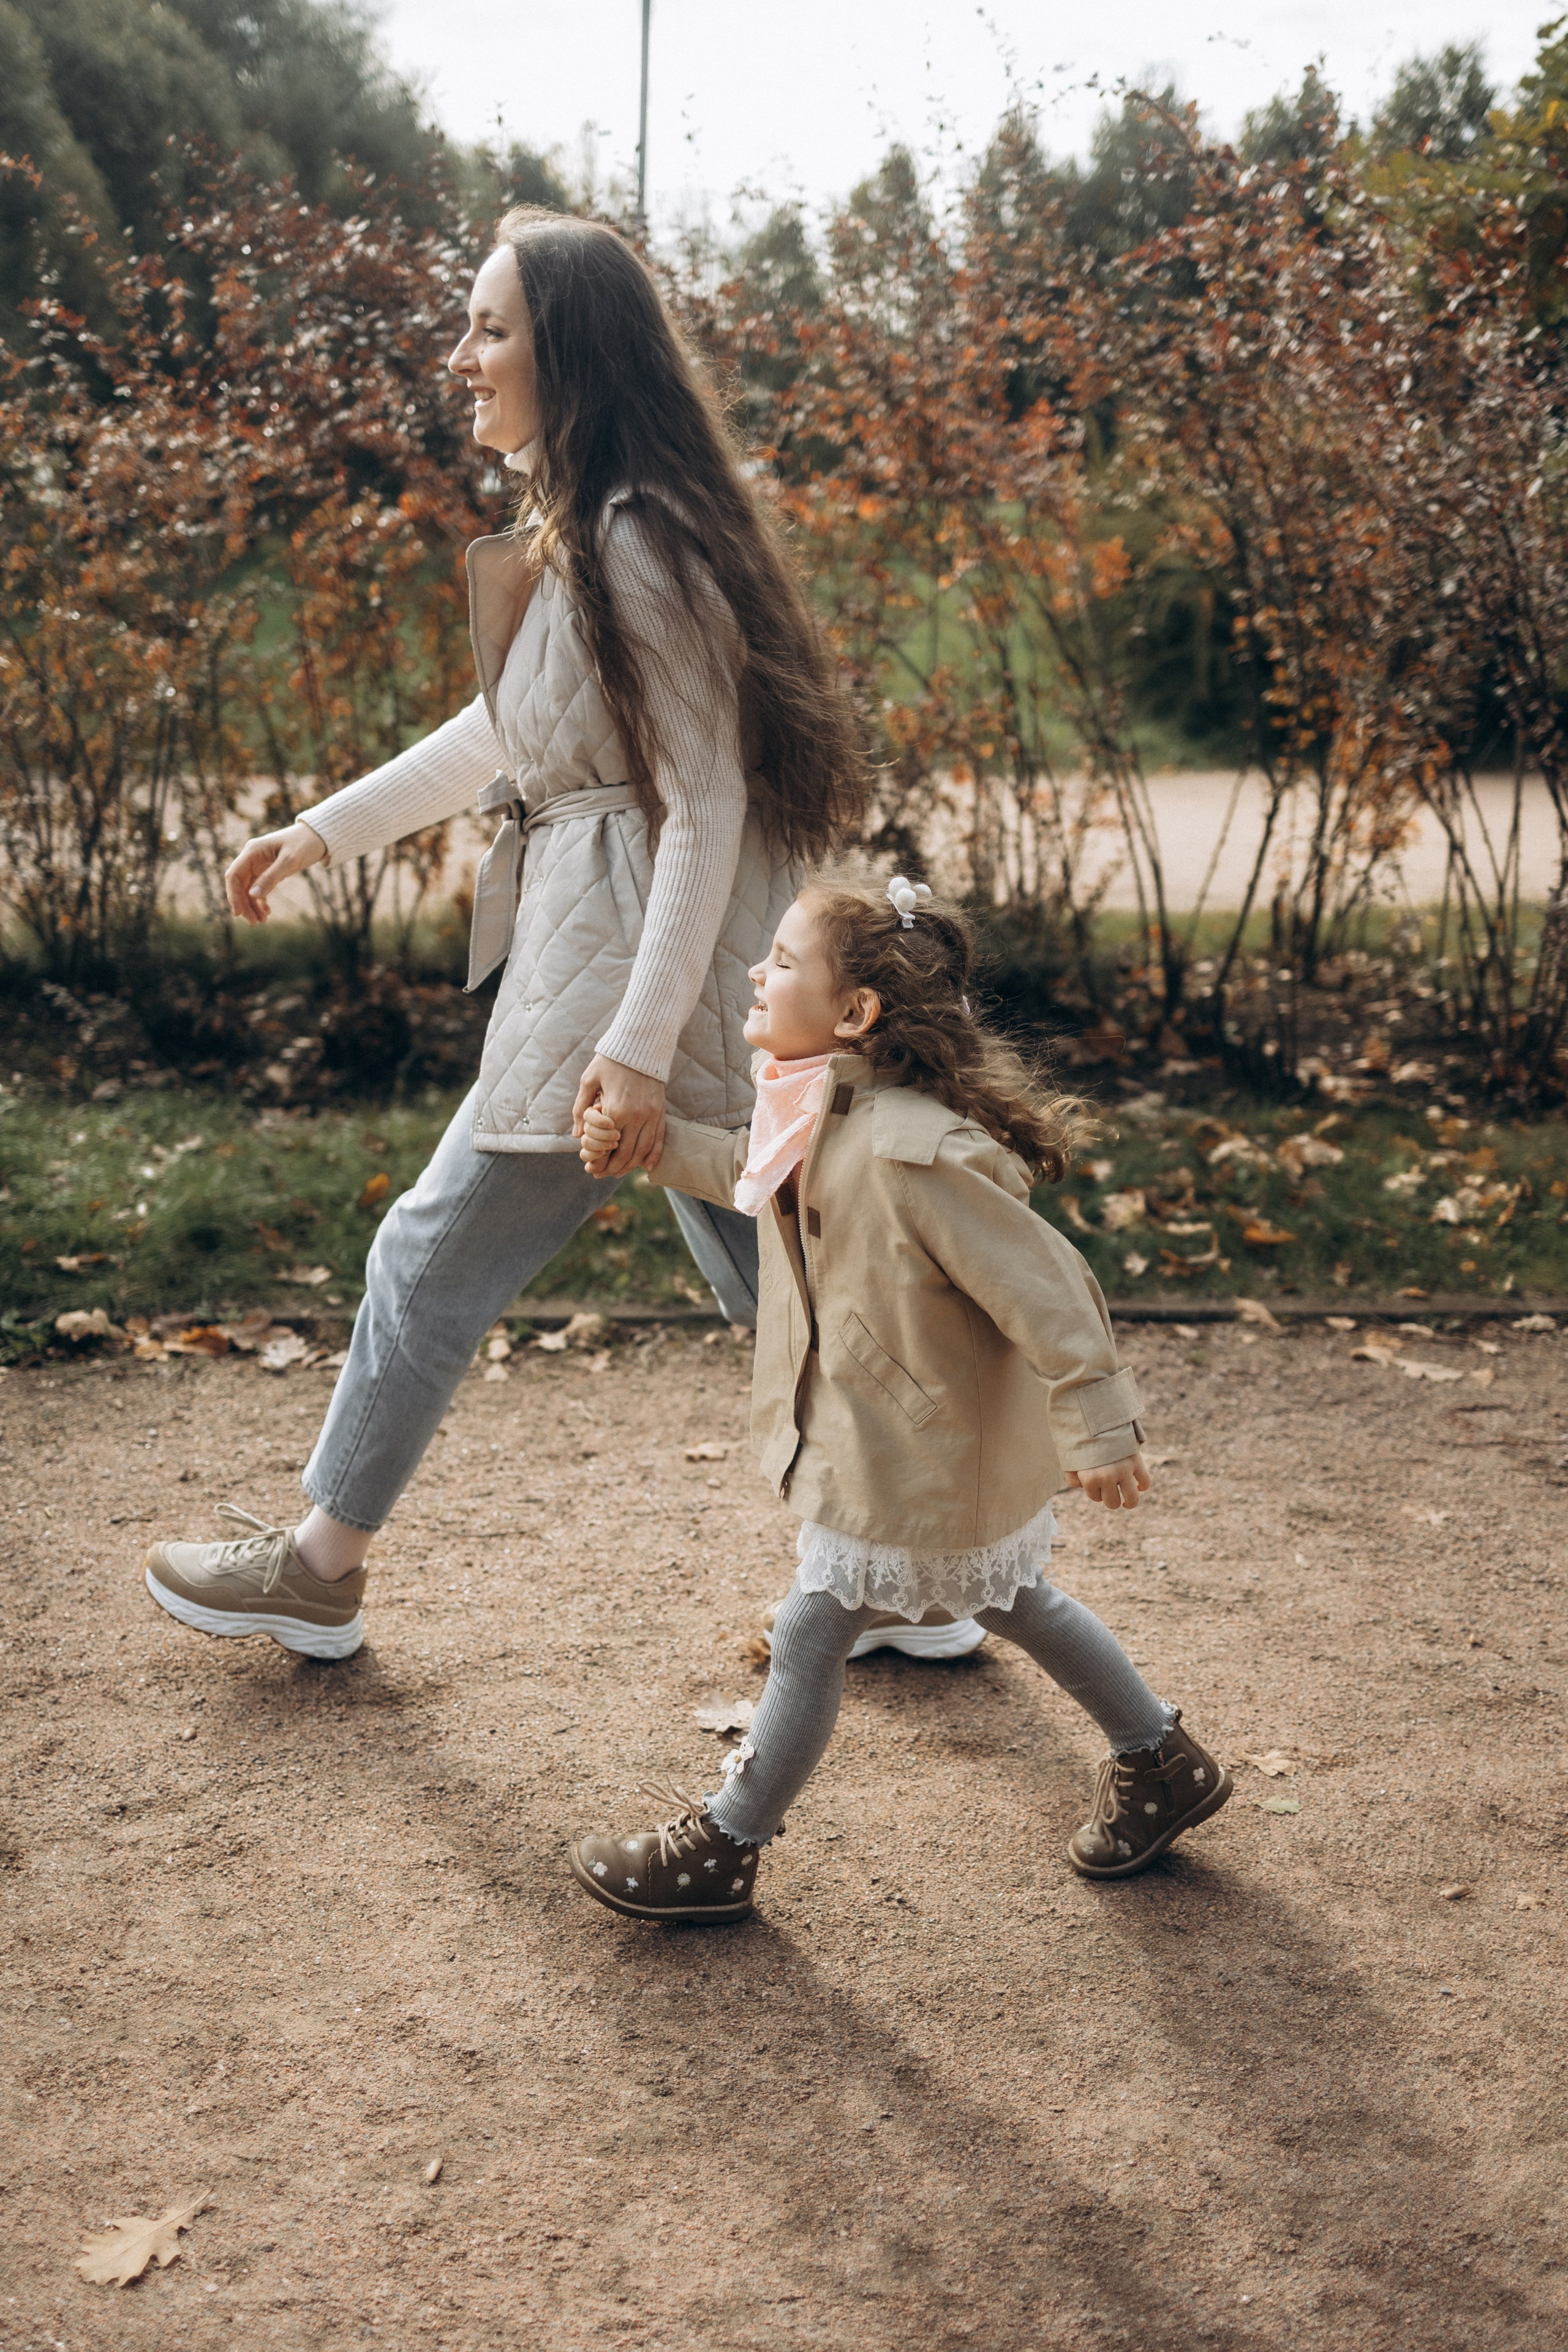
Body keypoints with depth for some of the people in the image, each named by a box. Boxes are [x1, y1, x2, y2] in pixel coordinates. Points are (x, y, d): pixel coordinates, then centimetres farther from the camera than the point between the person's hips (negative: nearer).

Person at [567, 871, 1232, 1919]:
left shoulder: (914, 1152, -33)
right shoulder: (820, 1116, -4)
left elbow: (1041, 1281, -29)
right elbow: (749, 1175, 20)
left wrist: (1099, 1427, -25)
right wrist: (643, 1141, 11)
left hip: (916, 1455, -10)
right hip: (877, 1433, 10)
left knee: (810, 1634, 3)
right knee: (1012, 1600, 24)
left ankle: (721, 1849, 21)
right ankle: (1165, 1763, 41)